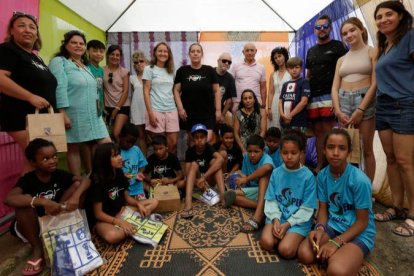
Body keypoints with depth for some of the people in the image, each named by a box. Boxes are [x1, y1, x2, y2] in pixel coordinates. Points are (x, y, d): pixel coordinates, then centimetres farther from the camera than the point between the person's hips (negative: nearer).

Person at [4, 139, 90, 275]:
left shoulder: (60, 174, -9)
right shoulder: (27, 179, -19)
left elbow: (85, 180, -19)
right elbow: (8, 199, -39)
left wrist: (75, 196, -39)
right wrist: (43, 202, -51)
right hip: (34, 226, -2)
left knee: (77, 185, -16)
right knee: (25, 199, -33)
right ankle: (37, 249, -17)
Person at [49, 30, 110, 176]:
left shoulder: (85, 66, 21)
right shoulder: (59, 62, -3)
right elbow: (59, 88, -14)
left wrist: (97, 112, 20)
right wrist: (63, 113, -22)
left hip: (92, 115, 8)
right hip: (73, 114, -8)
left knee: (106, 144, 4)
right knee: (73, 149, 2)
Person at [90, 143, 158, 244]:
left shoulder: (119, 173, 0)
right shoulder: (98, 181, -20)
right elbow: (98, 213, -17)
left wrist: (139, 204, -11)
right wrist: (120, 222, -27)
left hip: (121, 211, 8)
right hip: (104, 219, -7)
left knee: (154, 202, -2)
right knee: (112, 236, -42)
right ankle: (133, 227, -13)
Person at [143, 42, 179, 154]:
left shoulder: (171, 71, 16)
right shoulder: (149, 69, 3)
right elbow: (146, 92, -3)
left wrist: (178, 108, 8)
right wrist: (150, 112, -12)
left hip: (171, 110, 4)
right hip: (156, 110, -4)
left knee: (173, 143, 1)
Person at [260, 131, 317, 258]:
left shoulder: (308, 176, -10)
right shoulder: (276, 173, -1)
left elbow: (307, 208, -9)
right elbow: (271, 200, 1)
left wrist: (288, 224, -15)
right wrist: (276, 219, -15)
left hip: (299, 220, -2)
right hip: (278, 216, 3)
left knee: (285, 250, -22)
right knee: (266, 243, -20)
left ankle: (296, 238, 9)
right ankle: (282, 235, 9)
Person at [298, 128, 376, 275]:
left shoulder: (360, 180, -22)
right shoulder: (322, 175, -6)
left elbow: (362, 221, -14)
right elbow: (323, 208, 2)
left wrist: (336, 242, -21)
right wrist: (319, 228, -19)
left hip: (359, 232, -4)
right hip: (332, 225, 4)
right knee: (304, 255, -19)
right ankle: (335, 255, 6)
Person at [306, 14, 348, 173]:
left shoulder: (337, 46, 6)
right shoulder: (311, 51, 21)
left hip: (329, 96, -5)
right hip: (313, 97, 5)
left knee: (328, 131, -9)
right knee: (318, 132, 6)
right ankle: (319, 166, 13)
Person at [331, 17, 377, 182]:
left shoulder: (372, 52, 5)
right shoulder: (341, 60, 17)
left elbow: (375, 83, -5)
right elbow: (334, 88, 8)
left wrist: (360, 110, -15)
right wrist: (338, 111, -6)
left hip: (365, 100, -4)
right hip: (343, 101, 4)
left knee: (367, 149, 0)